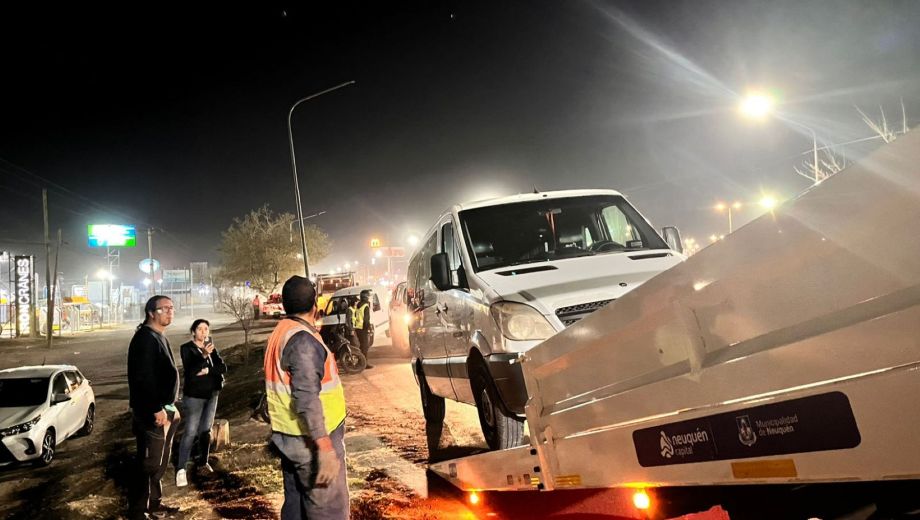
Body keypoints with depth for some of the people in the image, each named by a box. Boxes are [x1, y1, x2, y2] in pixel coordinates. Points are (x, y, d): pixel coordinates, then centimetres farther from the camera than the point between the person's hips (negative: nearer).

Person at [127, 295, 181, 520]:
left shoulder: (160, 337, 15)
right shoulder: (145, 339, -17)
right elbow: (143, 379, -24)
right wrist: (157, 409, -25)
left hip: (163, 408, 10)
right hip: (152, 412, -10)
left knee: (160, 462, 18)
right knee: (149, 463, -4)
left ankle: (154, 502, 30)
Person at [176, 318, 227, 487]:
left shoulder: (211, 347, 7)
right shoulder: (186, 348, -8)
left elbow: (223, 368, -2)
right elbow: (190, 372, -22)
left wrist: (207, 370, -18)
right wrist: (203, 356, -34)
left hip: (211, 395, 5)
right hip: (194, 396, -5)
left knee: (206, 430, 12)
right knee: (191, 432, -9)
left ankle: (203, 462, 25)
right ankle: (181, 469, -6)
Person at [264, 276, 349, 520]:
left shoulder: (280, 334, 9)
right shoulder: (303, 340, -20)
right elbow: (307, 400, -27)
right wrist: (325, 447, -28)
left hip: (289, 437, 9)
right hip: (310, 441, -9)